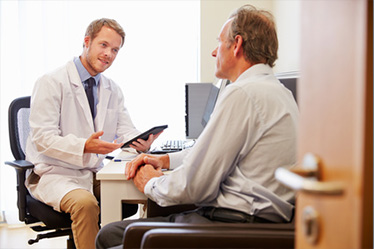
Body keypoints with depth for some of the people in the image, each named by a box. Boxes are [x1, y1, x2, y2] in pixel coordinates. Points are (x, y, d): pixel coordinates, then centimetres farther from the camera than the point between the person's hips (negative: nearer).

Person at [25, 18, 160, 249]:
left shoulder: (113, 90, 11)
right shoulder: (51, 83, -9)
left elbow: (125, 131, 5)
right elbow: (42, 139, -16)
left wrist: (141, 141, -21)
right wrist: (84, 146, -33)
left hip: (96, 173, 5)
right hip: (55, 173, -5)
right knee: (85, 203, -36)